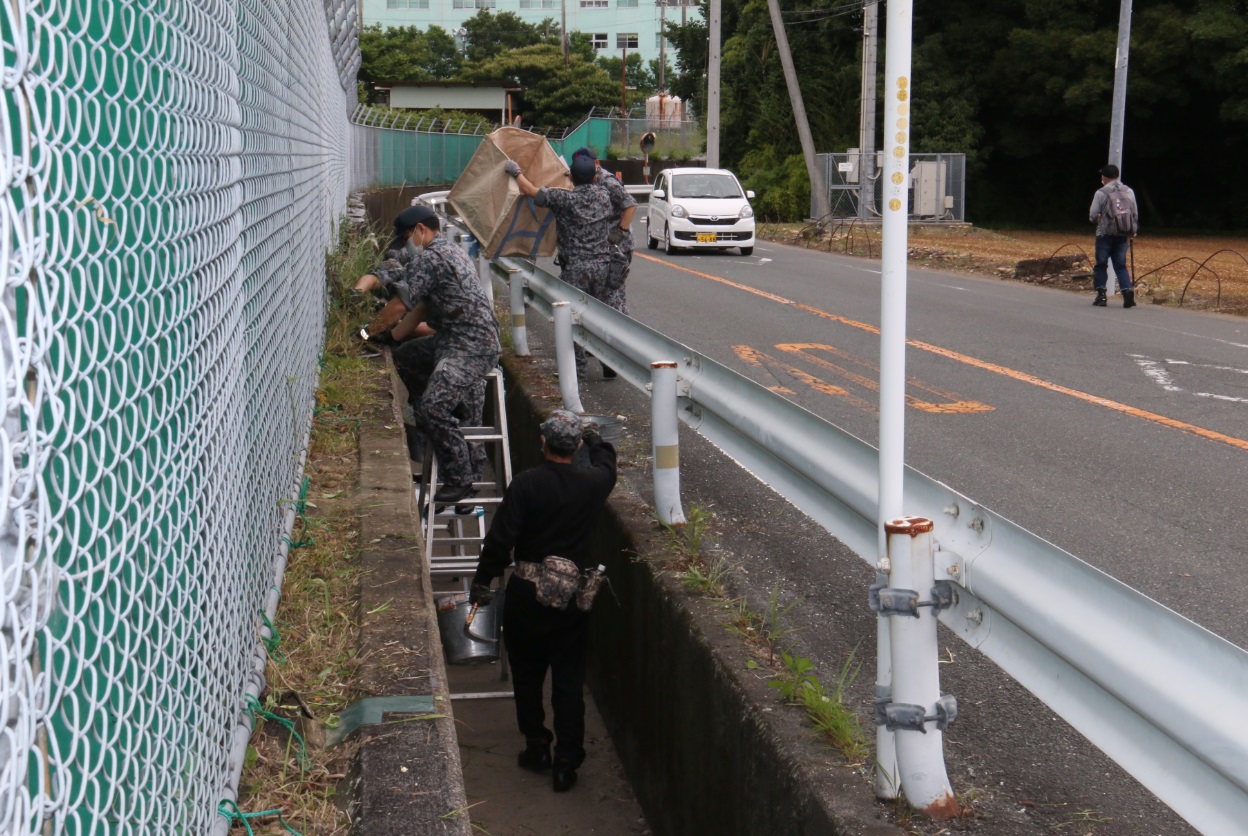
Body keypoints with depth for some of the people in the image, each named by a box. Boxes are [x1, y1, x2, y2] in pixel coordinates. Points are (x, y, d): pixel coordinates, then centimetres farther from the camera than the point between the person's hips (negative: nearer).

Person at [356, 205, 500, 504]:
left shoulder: (429, 258, -13)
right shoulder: (451, 252, 20)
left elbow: (399, 306, -13)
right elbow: (425, 305, 20)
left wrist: (367, 332, 0)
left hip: (472, 347, -11)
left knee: (433, 407, -21)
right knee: (404, 358, 23)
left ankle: (460, 479, -11)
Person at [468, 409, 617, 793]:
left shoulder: (526, 484, -15)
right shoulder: (592, 484, -5)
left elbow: (501, 539, -14)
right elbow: (607, 465, 21)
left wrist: (482, 582, -1)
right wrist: (594, 439, 40)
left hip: (526, 592, -2)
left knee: (527, 674, 16)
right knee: (569, 679, 8)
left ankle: (537, 748, 25)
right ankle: (567, 761, 10)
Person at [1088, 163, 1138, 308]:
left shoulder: (1101, 193, -9)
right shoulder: (1129, 192, 5)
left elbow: (1093, 215, -8)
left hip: (1105, 234, -4)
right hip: (1122, 235, 4)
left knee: (1101, 264, 8)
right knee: (1120, 265, 8)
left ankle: (1101, 295, 7)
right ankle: (1127, 290, -9)